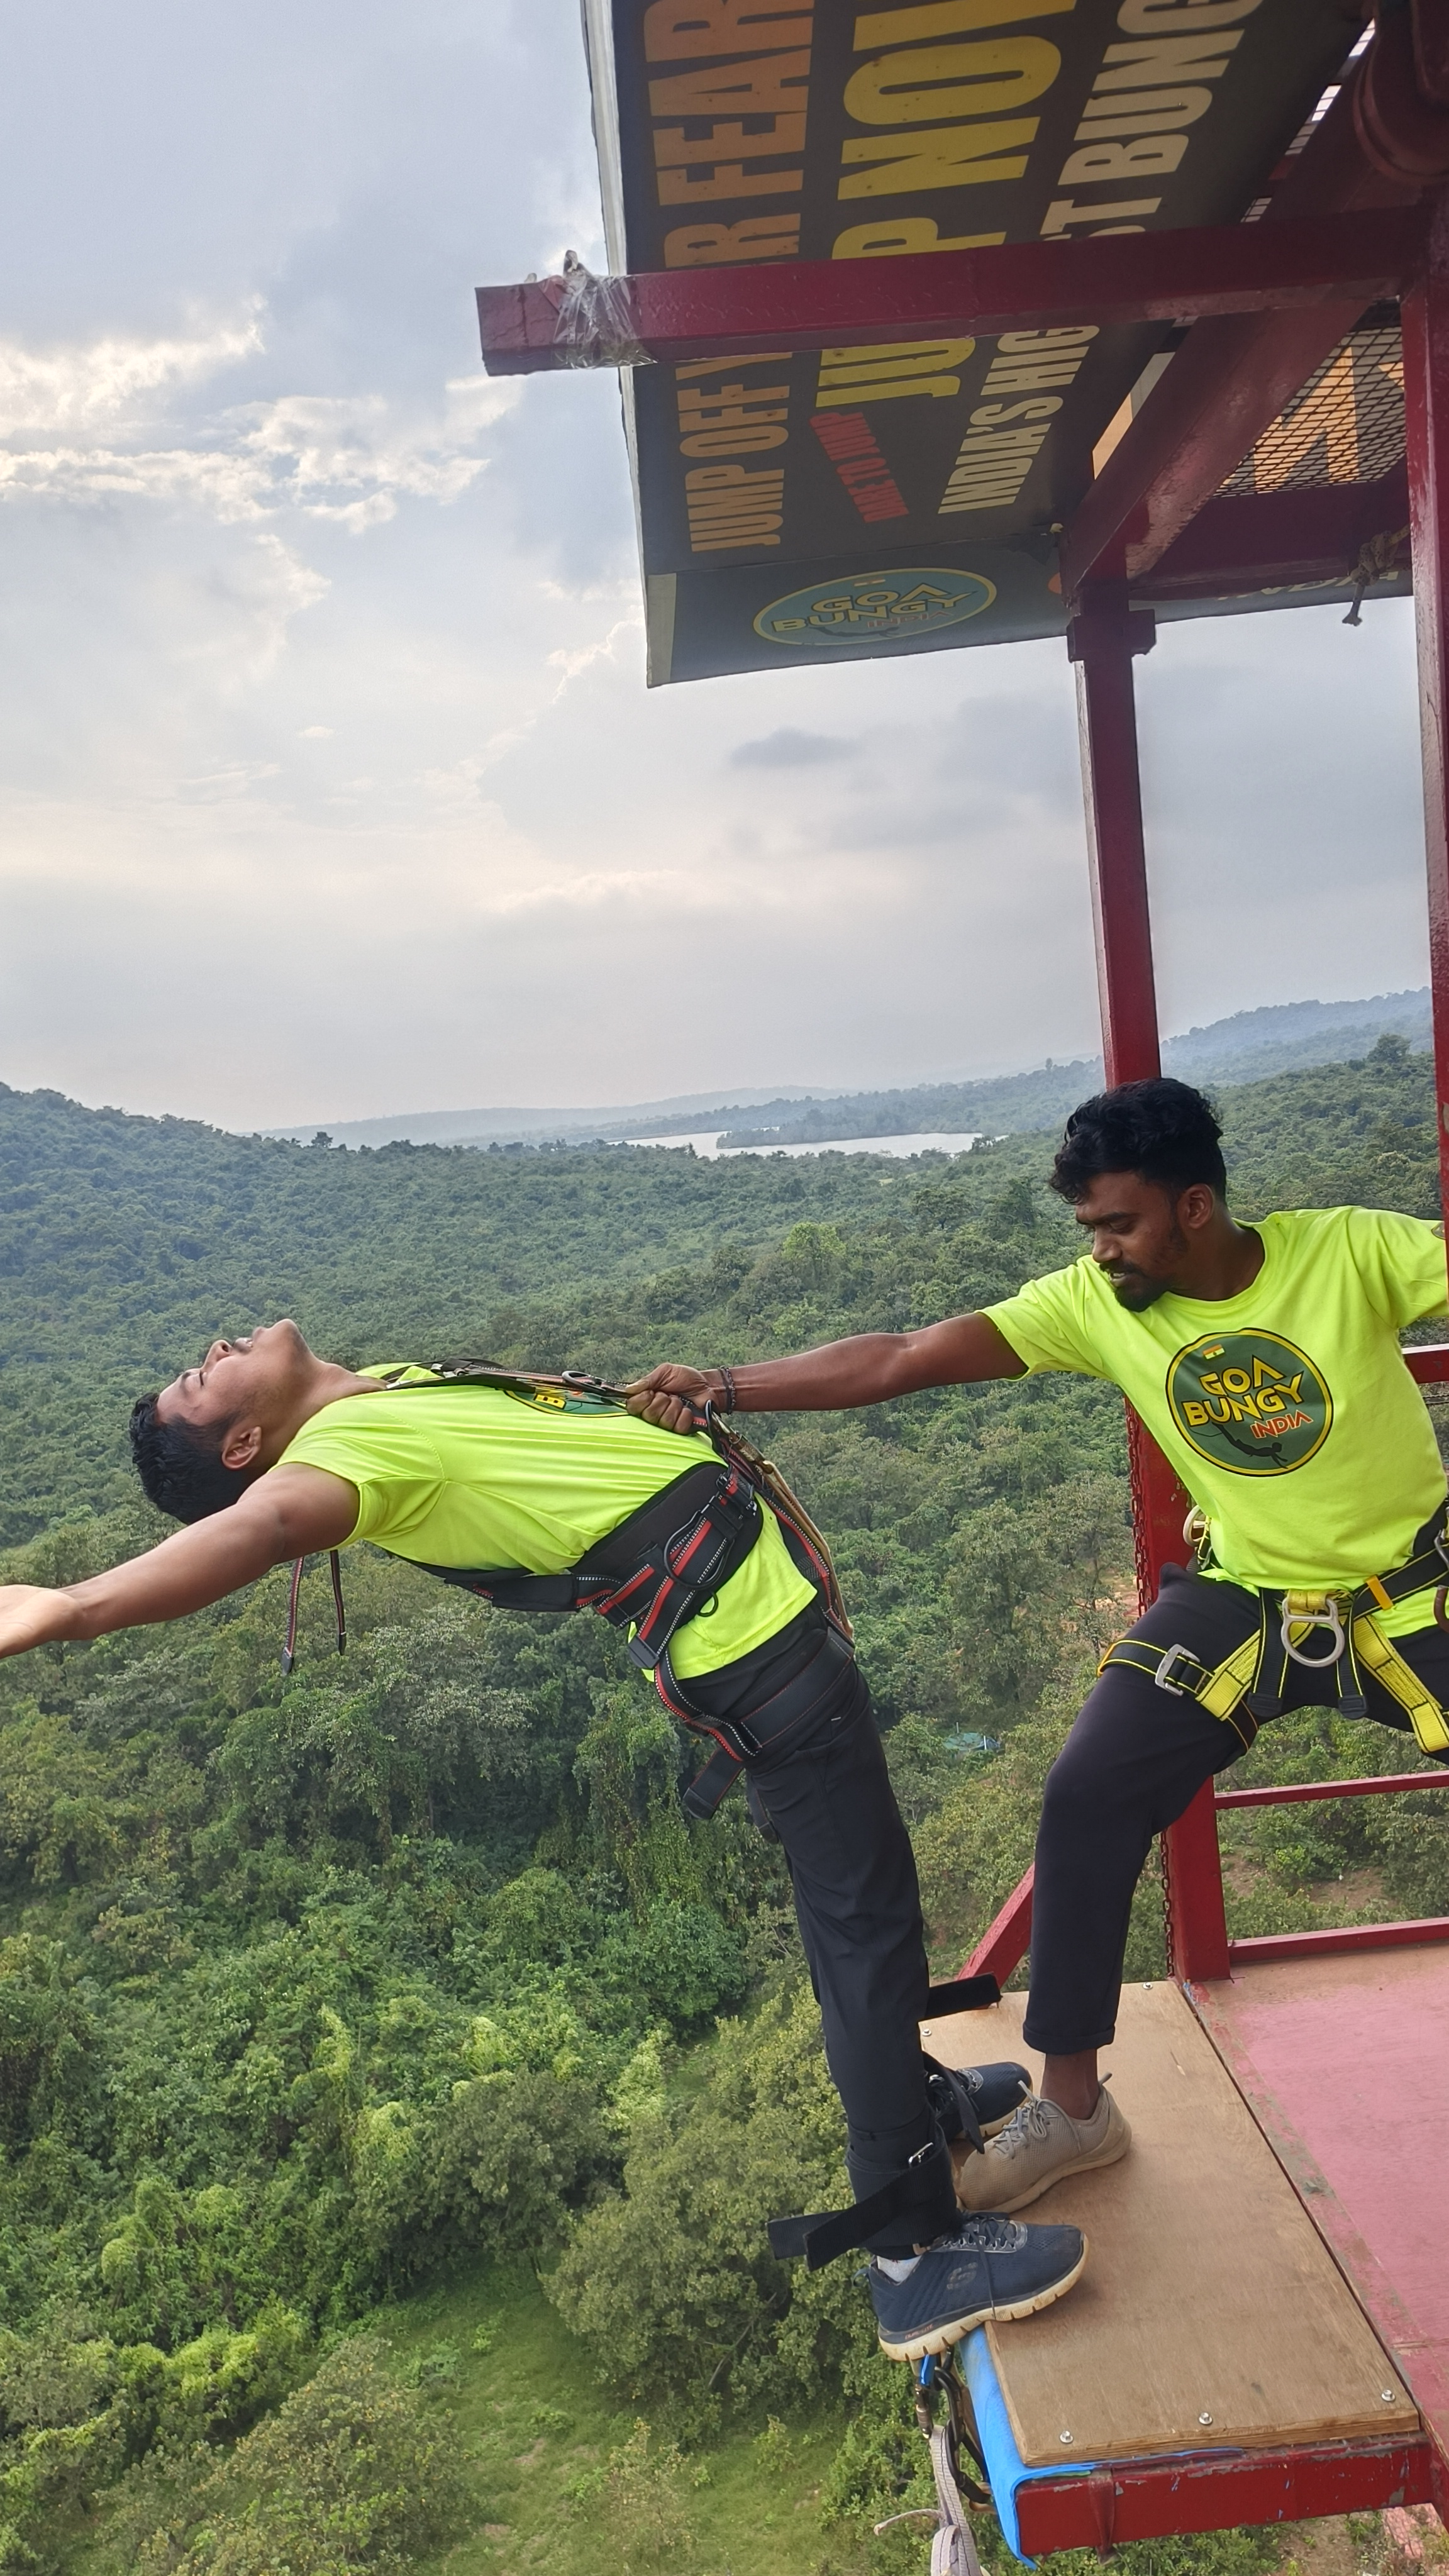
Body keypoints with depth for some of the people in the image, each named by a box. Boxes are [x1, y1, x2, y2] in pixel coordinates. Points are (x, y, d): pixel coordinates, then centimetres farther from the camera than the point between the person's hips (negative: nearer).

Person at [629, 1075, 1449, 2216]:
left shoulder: (1354, 1252, -19)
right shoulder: (1095, 1304, -14)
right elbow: (899, 1360, -18)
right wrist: (723, 1385, -25)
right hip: (1242, 1599, 2)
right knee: (1087, 1800, -8)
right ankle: (1070, 2108, 10)